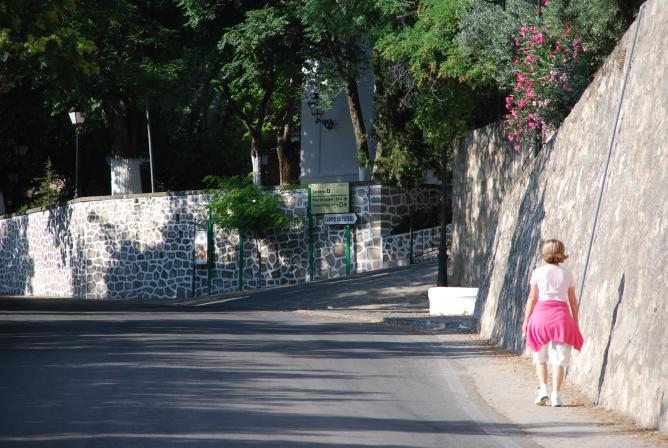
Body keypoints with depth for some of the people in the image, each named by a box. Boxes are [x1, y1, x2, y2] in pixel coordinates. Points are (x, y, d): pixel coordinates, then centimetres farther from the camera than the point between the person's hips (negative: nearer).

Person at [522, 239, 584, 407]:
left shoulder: (538, 272, 2)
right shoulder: (567, 274, 8)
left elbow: (532, 298, 1)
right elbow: (573, 301, 9)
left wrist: (526, 320, 6)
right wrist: (575, 322, 16)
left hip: (541, 313, -1)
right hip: (561, 315, 1)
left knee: (540, 357, 14)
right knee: (559, 359, 2)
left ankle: (543, 389, -2)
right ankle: (555, 394, -6)